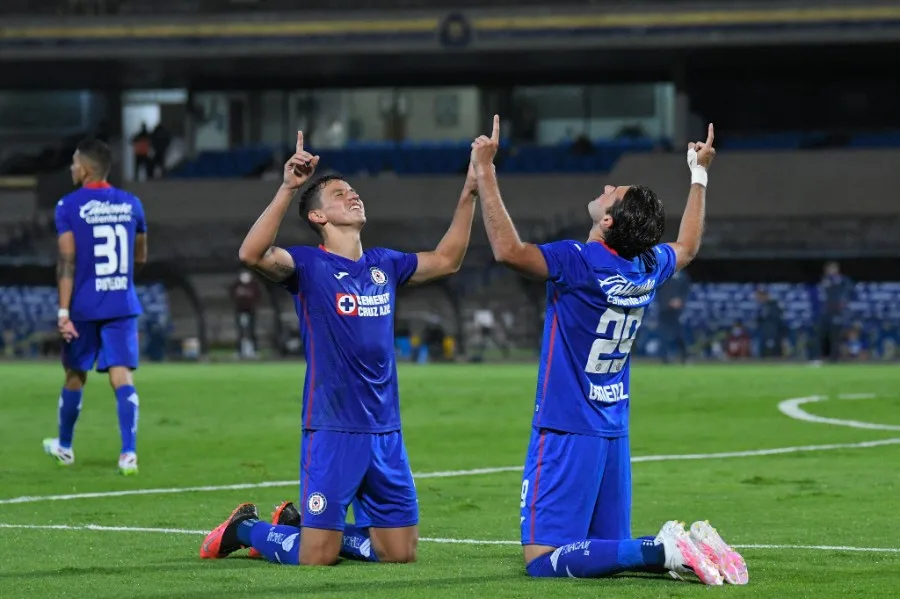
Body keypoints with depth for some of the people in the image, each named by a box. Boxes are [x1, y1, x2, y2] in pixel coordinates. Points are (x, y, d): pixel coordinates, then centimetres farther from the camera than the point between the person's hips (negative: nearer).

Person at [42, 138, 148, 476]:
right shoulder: (131, 205, 5)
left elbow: (67, 261, -13)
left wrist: (63, 312, -13)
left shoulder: (69, 207, -8)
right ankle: (129, 453, -18)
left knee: (75, 376, 15)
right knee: (122, 376, -4)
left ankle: (64, 447, 33)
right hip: (123, 305, 2)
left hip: (84, 307, -2)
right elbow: (140, 258, 16)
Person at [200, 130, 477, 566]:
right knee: (316, 557, -7)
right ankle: (245, 529, 23)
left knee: (401, 553, 8)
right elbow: (252, 254, -25)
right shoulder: (309, 265, -6)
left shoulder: (384, 265, 12)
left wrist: (469, 194, 17)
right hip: (332, 431, -6)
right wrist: (287, 188, -32)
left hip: (385, 431, 6)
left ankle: (298, 525, 28)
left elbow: (446, 260, 25)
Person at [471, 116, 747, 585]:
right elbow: (687, 246, 27)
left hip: (566, 433, -7)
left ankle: (664, 550, -24)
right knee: (607, 550, 15)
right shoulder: (649, 266, 4)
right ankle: (691, 548, -10)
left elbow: (507, 249, -29)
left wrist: (484, 171, -23)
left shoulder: (579, 263, -18)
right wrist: (698, 175, 37)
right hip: (613, 436, 7)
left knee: (543, 559, -11)